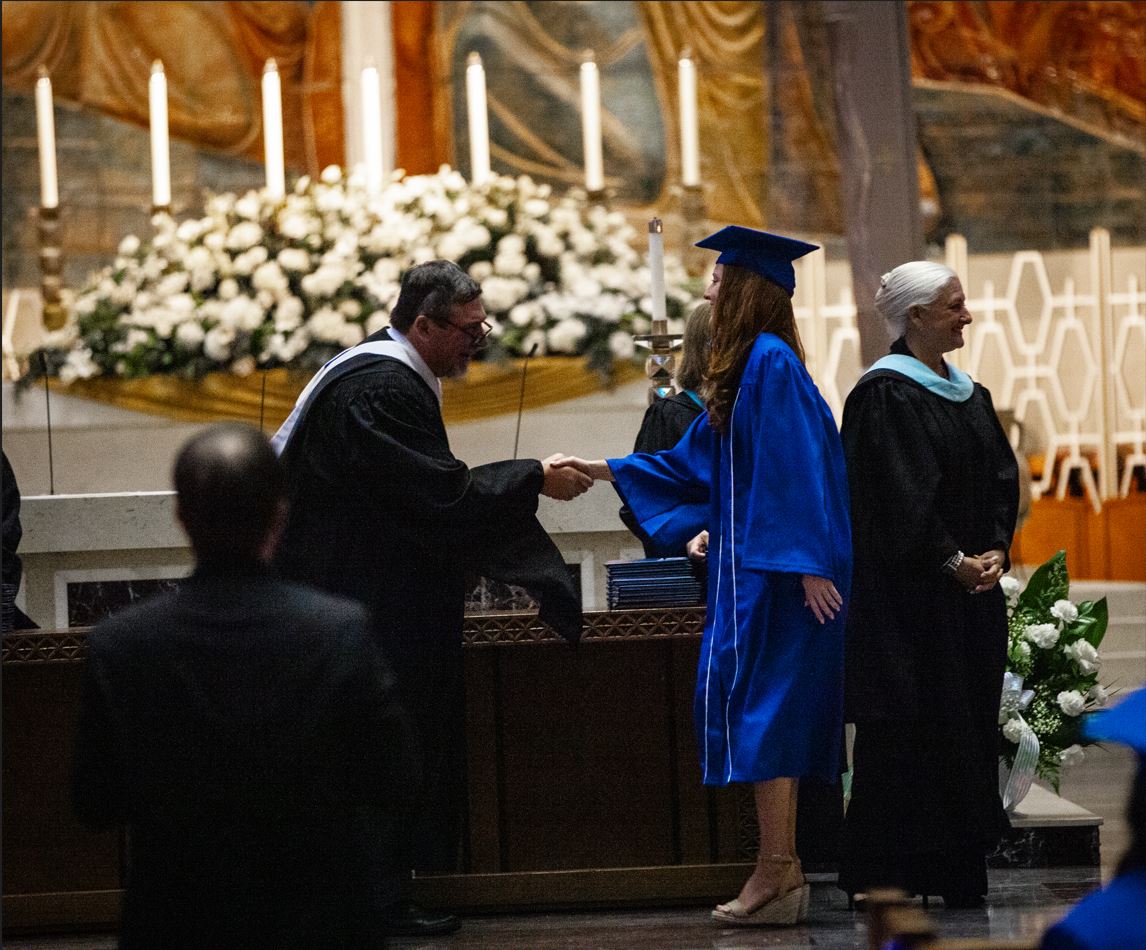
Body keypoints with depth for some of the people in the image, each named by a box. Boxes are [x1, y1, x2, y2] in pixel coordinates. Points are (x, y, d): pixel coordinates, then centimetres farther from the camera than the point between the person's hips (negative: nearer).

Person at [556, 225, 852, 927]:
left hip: (774, 571, -10)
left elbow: (793, 468, -20)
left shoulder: (770, 362, -13)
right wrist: (606, 471, 28)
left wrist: (807, 564, -24)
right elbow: (695, 461, 26)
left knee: (760, 708, -9)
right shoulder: (747, 368, 17)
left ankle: (779, 874, -9)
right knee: (771, 712, 9)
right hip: (750, 566, 10)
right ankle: (782, 873, 11)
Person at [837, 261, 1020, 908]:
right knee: (911, 727, -7)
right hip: (907, 593, -8)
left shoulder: (971, 395, 15)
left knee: (970, 725, 7)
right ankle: (885, 874, -1)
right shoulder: (885, 394, -10)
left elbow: (1002, 479, 13)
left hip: (973, 585, 8)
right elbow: (898, 496, -16)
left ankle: (960, 871, 13)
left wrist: (997, 551, -3)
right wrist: (952, 561, -16)